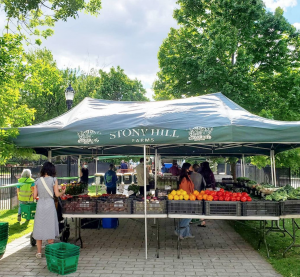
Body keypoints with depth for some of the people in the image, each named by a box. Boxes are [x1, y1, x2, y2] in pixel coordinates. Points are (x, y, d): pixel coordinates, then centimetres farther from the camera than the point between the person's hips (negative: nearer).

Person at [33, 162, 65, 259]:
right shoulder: (53, 180, -5)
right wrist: (63, 192, 12)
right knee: (50, 228, 8)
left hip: (40, 205, 3)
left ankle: (39, 252, 15)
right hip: (49, 205, -2)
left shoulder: (38, 181, 4)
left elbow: (34, 196, 5)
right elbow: (57, 194, -7)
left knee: (39, 228, 11)